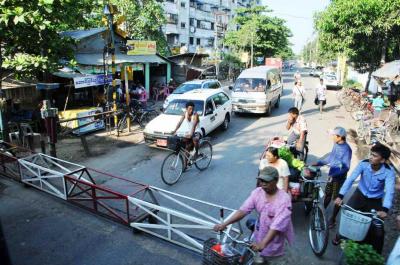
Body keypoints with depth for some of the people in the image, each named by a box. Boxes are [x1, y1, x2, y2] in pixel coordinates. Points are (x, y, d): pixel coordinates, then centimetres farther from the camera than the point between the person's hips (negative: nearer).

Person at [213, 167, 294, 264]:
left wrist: (263, 243, -44)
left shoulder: (284, 199, -25)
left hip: (274, 240, -4)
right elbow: (243, 210, -17)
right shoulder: (257, 192, -11)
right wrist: (225, 223, -28)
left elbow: (277, 225, -33)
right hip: (259, 235, 4)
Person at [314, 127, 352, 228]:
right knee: (327, 194, 20)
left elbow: (346, 168, -24)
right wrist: (318, 163, 7)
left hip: (339, 177, -7)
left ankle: (333, 219, 24)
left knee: (336, 198, 9)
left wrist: (334, 175, -33)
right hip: (331, 174, 7)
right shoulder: (336, 144, -1)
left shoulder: (346, 149, -24)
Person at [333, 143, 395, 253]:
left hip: (375, 201, -1)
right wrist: (340, 196, -36)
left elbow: (390, 191, -33)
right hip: (360, 195, 1)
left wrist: (385, 209, -49)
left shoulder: (389, 172, -24)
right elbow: (350, 179, -27)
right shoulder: (364, 164, -22)